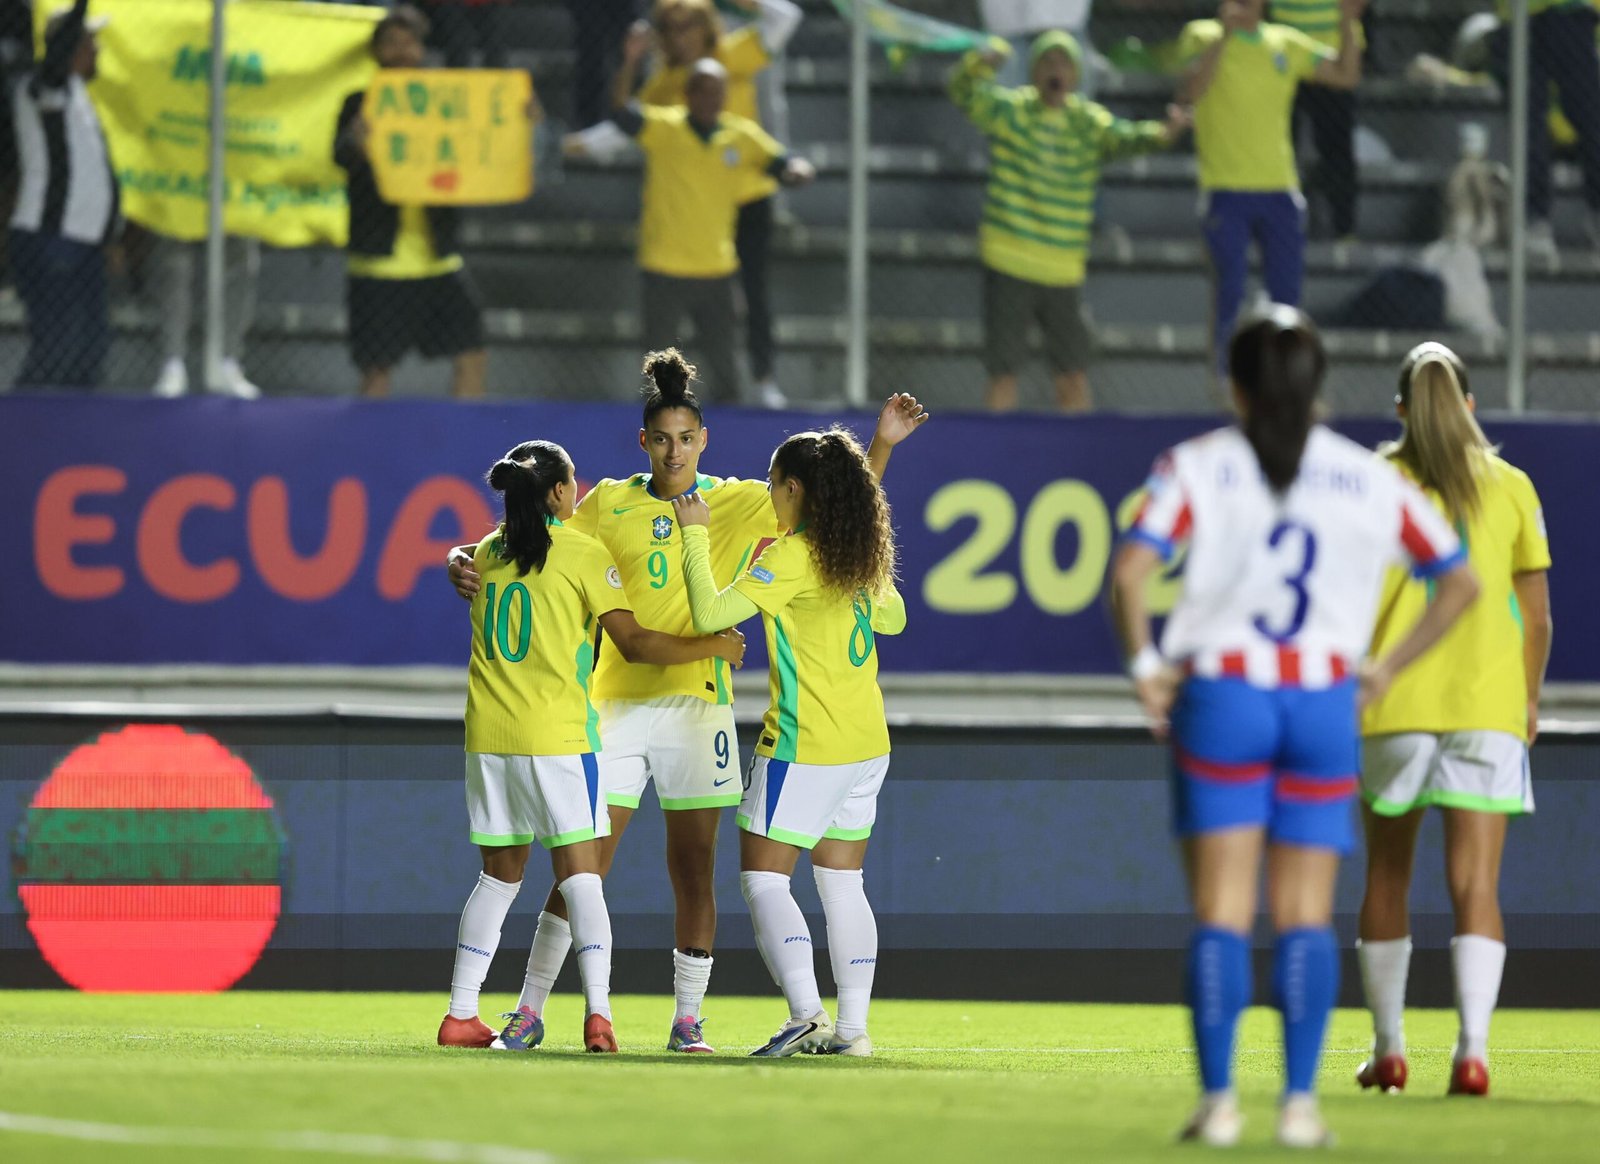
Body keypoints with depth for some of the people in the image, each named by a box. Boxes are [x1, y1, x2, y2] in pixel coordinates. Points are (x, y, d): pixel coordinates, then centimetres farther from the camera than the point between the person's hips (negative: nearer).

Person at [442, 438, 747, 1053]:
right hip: (557, 736, -5)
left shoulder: (488, 552, 10)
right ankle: (597, 1013, -18)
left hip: (488, 736, 5)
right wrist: (713, 647, 4)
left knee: (499, 874, 14)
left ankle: (460, 1014, 11)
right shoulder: (583, 553, -4)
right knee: (580, 874, -4)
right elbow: (634, 643, -6)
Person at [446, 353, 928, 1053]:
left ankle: (688, 1018, 9)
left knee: (694, 871, 0)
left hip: (697, 703, 0)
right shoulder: (609, 504, 5)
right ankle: (530, 1008, 8)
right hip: (616, 705, 0)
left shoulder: (739, 503, 4)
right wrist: (467, 562, -7)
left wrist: (882, 443, -9)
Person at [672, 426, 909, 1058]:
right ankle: (853, 1027, 10)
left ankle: (807, 1013, -18)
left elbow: (710, 613, -18)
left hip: (804, 746, -8)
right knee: (842, 883, 13)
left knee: (762, 880, -4)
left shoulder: (791, 556, -15)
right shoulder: (862, 556, 8)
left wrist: (695, 535, -8)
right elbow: (892, 617, 26)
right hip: (867, 745, 8)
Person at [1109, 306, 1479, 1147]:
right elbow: (1460, 581, 10)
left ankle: (1218, 1100, -3)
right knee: (1306, 915, 7)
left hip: (1220, 697, -1)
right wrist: (1388, 667, 14)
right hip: (1325, 700, 1)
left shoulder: (1197, 467, 0)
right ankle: (1299, 1102, 0)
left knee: (1221, 911, 2)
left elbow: (1129, 573, -13)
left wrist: (1145, 664, 0)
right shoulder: (1369, 478, 7)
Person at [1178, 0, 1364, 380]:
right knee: (1229, 294, -5)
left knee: (1286, 294, 4)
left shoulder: (1286, 43, 11)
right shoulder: (1204, 37, -1)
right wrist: (1225, 33, -26)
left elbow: (1346, 74, 12)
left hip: (1280, 190, 4)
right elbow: (1193, 90, -19)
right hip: (1225, 188, -4)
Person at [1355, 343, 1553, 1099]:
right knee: (1476, 883, -4)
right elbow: (1537, 615, 9)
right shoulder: (1511, 489, 6)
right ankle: (1472, 1050, -18)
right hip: (1488, 702, 0)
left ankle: (1388, 1050, 19)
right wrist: (1530, 698, 22)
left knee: (1387, 874, 14)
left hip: (1392, 700, 0)